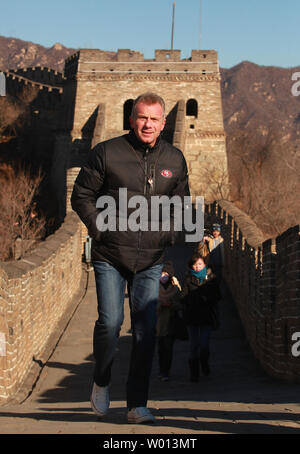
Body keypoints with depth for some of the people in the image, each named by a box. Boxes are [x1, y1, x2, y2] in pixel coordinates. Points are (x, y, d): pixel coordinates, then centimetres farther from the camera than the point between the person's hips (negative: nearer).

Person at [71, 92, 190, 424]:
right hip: (110, 256, -3)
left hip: (150, 259, 3)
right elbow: (81, 195, 3)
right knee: (110, 321, -10)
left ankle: (137, 405, 6)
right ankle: (101, 382, 19)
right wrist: (99, 228, -8)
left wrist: (171, 234, 6)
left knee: (146, 329, -1)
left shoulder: (174, 160, 7)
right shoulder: (107, 153, -3)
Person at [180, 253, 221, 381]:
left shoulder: (211, 278, 7)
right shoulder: (188, 279, 6)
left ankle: (204, 362, 23)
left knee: (204, 344, -8)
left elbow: (217, 296, 5)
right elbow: (183, 297, 0)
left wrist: (206, 299, -14)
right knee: (194, 345, 1)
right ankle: (194, 373, 10)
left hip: (207, 315, 0)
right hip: (192, 316, 0)